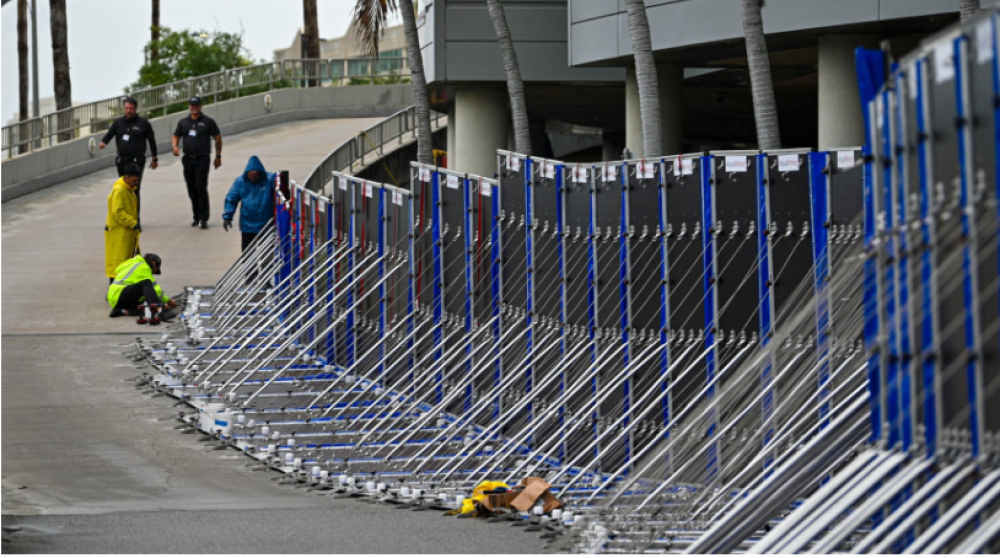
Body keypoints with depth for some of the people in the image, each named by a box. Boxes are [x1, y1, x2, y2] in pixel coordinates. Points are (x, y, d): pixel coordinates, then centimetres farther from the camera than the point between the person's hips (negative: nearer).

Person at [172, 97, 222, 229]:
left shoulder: (208, 122, 3)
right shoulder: (183, 122, 14)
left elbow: (218, 137, 7)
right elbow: (176, 137, 15)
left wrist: (218, 156, 4)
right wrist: (175, 146, -8)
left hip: (202, 159, -4)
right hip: (188, 159, 5)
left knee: (201, 187, -14)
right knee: (192, 189, 7)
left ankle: (203, 219, -14)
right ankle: (196, 217, 17)